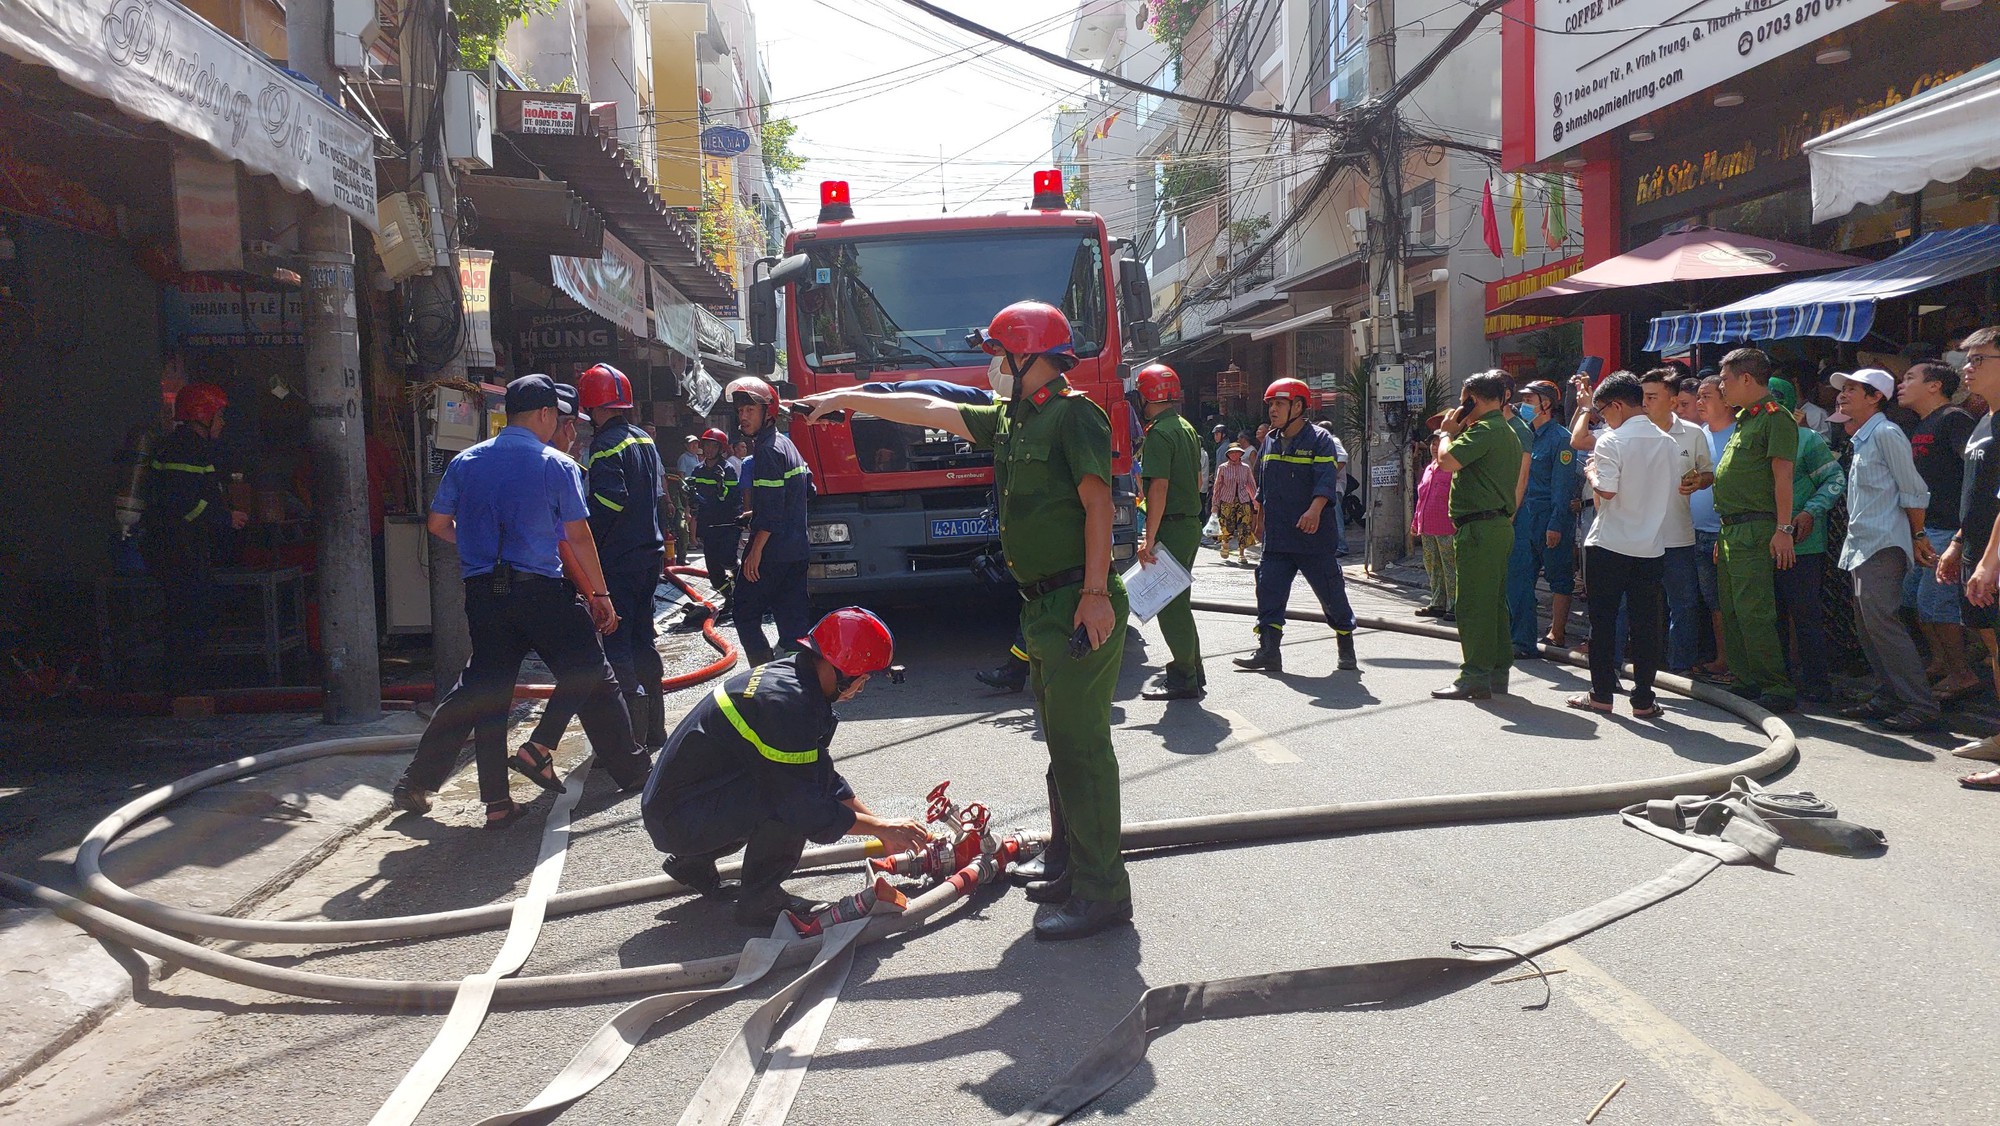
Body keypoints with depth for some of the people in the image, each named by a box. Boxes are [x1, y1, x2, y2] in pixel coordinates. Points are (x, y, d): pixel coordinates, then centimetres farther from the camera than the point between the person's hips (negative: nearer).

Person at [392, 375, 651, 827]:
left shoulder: (465, 462, 8)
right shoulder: (557, 466, -2)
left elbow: (439, 524, 11)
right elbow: (578, 536, -3)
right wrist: (600, 594, 3)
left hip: (482, 593, 4)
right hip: (540, 590, -4)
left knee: (482, 689, 10)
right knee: (589, 676, 10)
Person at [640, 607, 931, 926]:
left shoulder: (788, 674, 6)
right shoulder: (784, 700, -24)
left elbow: (831, 783, 16)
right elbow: (805, 810, -23)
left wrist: (881, 826, 14)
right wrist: (881, 827, -12)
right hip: (678, 821, -10)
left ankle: (694, 861, 21)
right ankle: (760, 899, -6)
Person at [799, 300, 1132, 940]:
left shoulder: (1074, 414, -10)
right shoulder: (1009, 418, 17)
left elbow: (1098, 503, -17)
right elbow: (928, 410, 25)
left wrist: (1095, 593, -24)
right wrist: (848, 399, 28)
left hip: (1079, 604, -10)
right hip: (1043, 606, 10)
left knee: (1081, 745, -9)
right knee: (1062, 740, 14)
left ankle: (1103, 894, -4)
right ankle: (1075, 869, 25)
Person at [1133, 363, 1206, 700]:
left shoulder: (1159, 433, -15)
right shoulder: (1188, 429, 14)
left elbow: (1159, 488, -21)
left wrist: (1149, 539, -22)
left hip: (1171, 527, -9)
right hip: (1192, 524, 10)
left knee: (1169, 605, -2)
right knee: (1178, 602, 18)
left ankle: (1184, 679, 2)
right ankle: (1192, 671, 25)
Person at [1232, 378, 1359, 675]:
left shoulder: (1319, 439, -7)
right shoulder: (1270, 441, 14)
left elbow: (1326, 480, -19)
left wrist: (1314, 510, -34)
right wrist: (1260, 521, 25)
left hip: (1315, 536, -6)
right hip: (1277, 536, 6)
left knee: (1330, 590, 4)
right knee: (1269, 589, -3)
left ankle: (1346, 649, 21)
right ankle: (1268, 652, -1)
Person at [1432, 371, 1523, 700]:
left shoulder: (1485, 430, -14)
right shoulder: (1508, 433, 20)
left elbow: (1447, 460, -25)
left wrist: (1448, 432, -4)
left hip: (1480, 527, -10)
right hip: (1500, 525, 11)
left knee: (1473, 603, -8)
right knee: (1494, 601, 14)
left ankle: (1475, 675, -7)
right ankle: (1498, 671, 19)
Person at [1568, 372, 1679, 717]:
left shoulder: (1612, 441, -12)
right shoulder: (1670, 443, 5)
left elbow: (1606, 490, -18)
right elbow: (1680, 488, 10)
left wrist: (1591, 472, 0)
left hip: (1610, 544, -4)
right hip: (1652, 544, 4)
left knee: (1603, 620, 6)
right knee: (1645, 624, 6)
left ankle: (1602, 694, 10)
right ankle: (1643, 699, 8)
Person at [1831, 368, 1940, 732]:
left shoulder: (1885, 434, -10)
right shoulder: (1861, 440, 20)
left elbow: (1914, 492, -11)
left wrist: (1917, 537, -6)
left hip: (1882, 545, -10)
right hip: (1861, 547, 10)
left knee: (1881, 621, -15)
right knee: (1868, 624, 11)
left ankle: (1921, 706, -13)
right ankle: (1887, 697, 18)